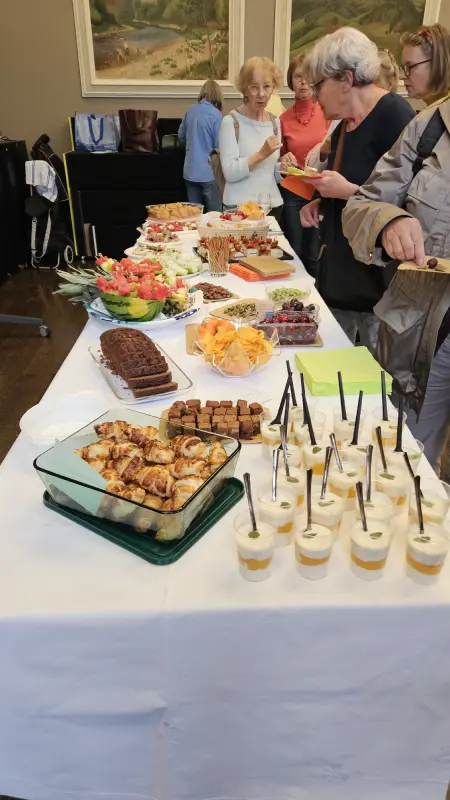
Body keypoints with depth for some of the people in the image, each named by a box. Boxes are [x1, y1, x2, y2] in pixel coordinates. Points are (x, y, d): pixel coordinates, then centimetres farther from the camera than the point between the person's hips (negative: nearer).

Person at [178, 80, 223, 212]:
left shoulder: (191, 111, 6)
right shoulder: (215, 114, -12)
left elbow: (181, 136, 18)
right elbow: (219, 144, -13)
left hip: (190, 170, 6)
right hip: (208, 171, -6)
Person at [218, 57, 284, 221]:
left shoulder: (275, 122, 10)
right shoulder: (231, 122, -7)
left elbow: (275, 174, 15)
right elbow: (230, 172, -15)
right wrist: (261, 154, -22)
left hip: (273, 205, 5)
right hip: (239, 207, -5)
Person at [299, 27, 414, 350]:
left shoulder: (394, 114, -14)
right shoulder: (344, 125, 13)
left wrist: (347, 191, -21)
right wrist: (320, 204, 6)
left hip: (378, 275, -9)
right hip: (340, 267, 9)